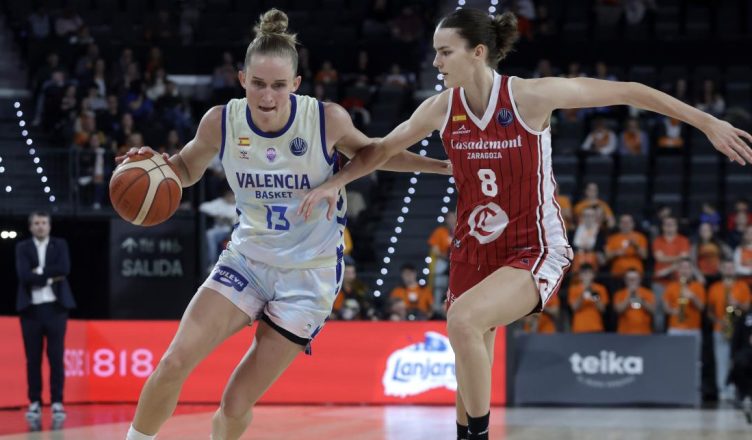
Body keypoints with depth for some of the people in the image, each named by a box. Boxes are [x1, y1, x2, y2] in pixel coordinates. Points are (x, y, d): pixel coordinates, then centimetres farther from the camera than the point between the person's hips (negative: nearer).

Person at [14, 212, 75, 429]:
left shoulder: (60, 245, 9)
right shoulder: (22, 247, 6)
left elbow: (64, 269, -8)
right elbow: (24, 275, -10)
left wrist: (39, 271, -8)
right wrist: (50, 278, -10)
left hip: (55, 307, 0)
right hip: (31, 308, 0)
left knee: (56, 356, -2)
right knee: (33, 358, 1)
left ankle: (57, 402, 0)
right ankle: (35, 403, 5)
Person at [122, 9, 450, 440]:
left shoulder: (328, 119, -16)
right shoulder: (222, 122, -11)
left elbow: (371, 153, 5)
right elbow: (187, 169, 8)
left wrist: (443, 165, -1)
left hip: (310, 275, -2)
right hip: (248, 259, 2)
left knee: (236, 405, -4)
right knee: (174, 361, -16)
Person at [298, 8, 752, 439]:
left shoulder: (531, 96, -16)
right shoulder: (441, 108, -3)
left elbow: (628, 92, -10)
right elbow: (383, 148, 14)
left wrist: (709, 123, -9)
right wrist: (335, 182, 0)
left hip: (534, 252, -5)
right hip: (472, 254, 6)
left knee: (463, 320, -31)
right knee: (470, 376, 9)